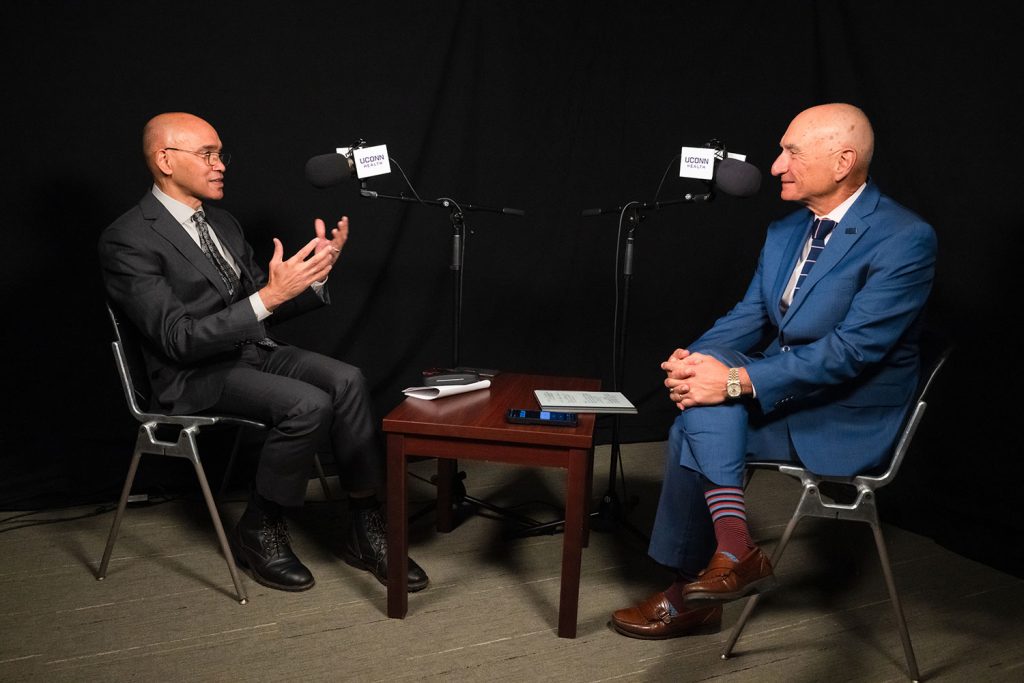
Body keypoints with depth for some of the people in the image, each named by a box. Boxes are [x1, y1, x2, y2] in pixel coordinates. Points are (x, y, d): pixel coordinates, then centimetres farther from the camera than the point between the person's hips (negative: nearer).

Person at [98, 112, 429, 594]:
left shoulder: (222, 223, 13)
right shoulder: (127, 241, -12)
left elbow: (262, 311, 14)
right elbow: (178, 339, -21)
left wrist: (313, 275, -4)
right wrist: (268, 296, -29)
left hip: (254, 351, 7)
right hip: (195, 375, -7)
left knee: (346, 379, -20)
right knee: (309, 403, -29)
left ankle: (364, 529, -10)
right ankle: (259, 531, -5)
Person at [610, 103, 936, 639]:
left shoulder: (905, 239, -17)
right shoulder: (785, 231, 7)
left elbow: (852, 349, -25)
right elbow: (749, 316, 6)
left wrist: (739, 381, -30)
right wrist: (695, 359, -15)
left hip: (846, 423, -7)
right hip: (779, 396, 7)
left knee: (693, 430, -23)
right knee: (706, 388, -22)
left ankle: (690, 589, -9)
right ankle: (733, 553, -12)